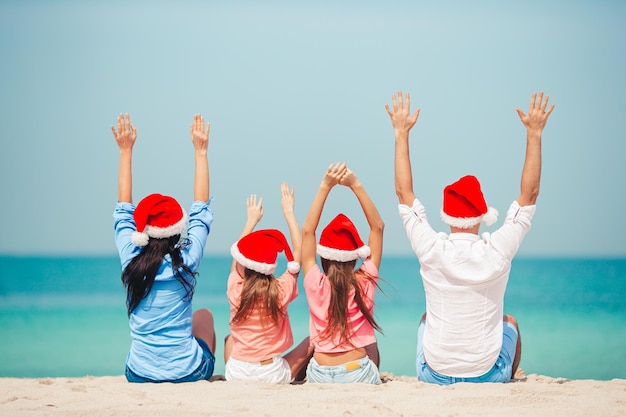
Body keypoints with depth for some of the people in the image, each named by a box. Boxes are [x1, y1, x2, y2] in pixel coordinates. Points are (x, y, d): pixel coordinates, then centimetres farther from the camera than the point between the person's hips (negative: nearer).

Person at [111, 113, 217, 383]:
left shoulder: (131, 261, -10)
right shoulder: (186, 262, -15)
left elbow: (123, 211, 5)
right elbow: (201, 211, -2)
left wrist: (125, 151, 11)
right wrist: (200, 152, 5)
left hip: (139, 375, 2)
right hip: (188, 373, -2)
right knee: (204, 315, 29)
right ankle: (207, 373, 43)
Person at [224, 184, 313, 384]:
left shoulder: (235, 290, -7)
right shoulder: (281, 291, -11)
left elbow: (237, 256, 13)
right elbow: (299, 252, 3)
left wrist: (251, 220, 26)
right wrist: (289, 212, 12)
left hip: (236, 374, 2)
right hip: (273, 375, -2)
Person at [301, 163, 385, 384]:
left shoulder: (316, 285, -9)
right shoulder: (365, 283, -9)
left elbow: (307, 231, -3)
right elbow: (378, 226, -2)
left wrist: (325, 186, -5)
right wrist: (356, 185, -4)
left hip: (319, 377, 0)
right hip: (358, 374, 0)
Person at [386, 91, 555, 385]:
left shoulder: (432, 250, -13)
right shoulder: (497, 252, -14)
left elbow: (403, 192, -1)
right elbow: (529, 194, -4)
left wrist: (402, 133, 4)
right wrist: (534, 133, 1)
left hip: (434, 377, 1)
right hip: (488, 377, -1)